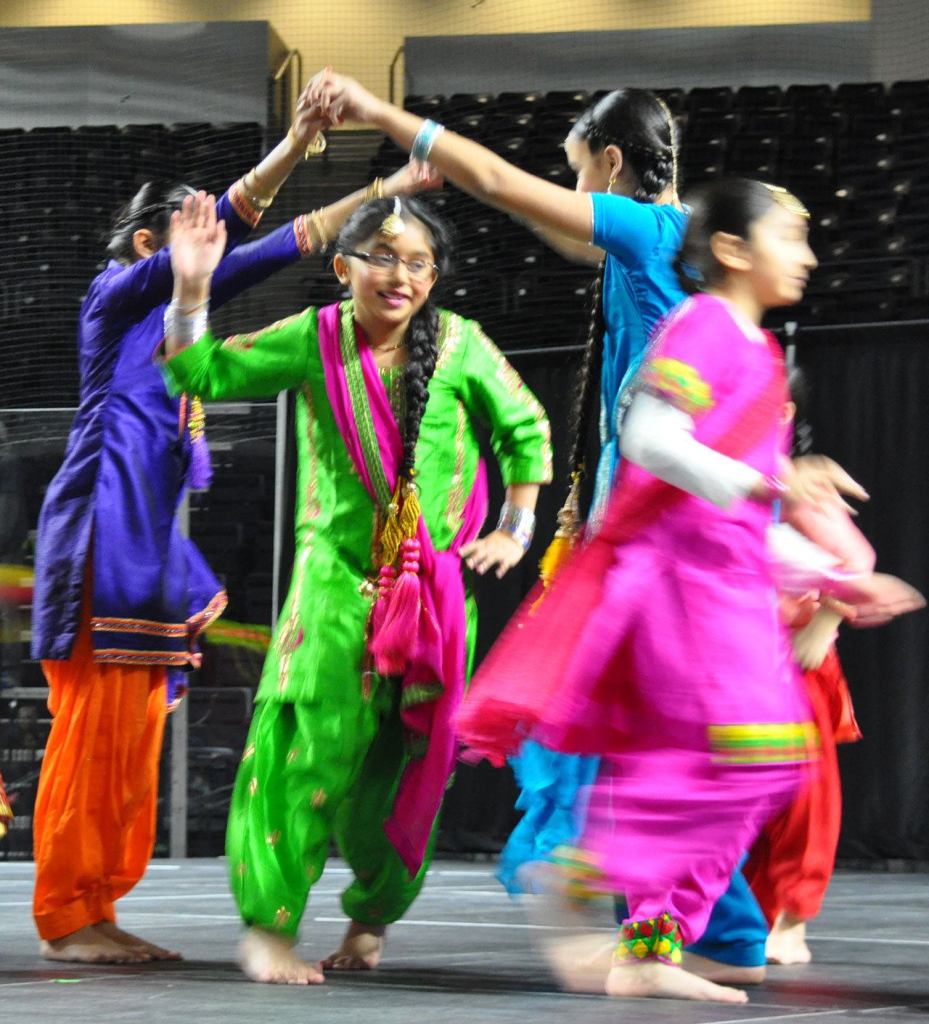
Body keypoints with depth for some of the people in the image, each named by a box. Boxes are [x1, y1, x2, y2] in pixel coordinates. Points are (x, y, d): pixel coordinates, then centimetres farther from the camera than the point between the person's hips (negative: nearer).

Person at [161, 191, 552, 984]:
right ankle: (268, 924, -9)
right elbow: (201, 374, 1)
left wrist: (515, 532, 9)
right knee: (314, 740, -12)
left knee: (412, 756, 5)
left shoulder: (458, 344, 0)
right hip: (338, 572, -1)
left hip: (437, 583, 2)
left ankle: (372, 917, 21)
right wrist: (192, 289, -13)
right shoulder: (314, 339, 0)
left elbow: (526, 428, 12)